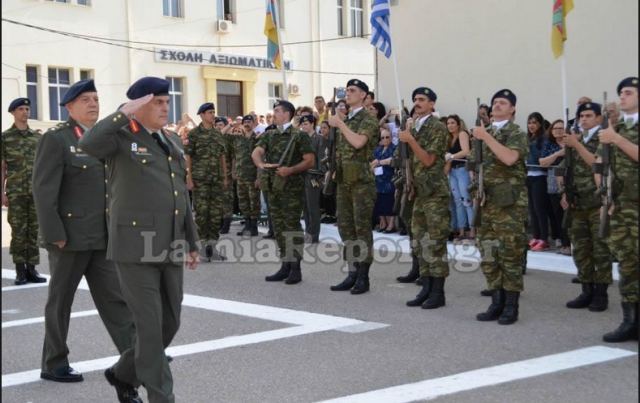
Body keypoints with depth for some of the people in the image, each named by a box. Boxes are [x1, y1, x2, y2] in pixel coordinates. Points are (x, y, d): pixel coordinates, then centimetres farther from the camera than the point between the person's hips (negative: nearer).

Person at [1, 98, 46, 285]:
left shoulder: (37, 137, 12)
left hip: (36, 192, 3)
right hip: (16, 192, -3)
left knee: (34, 231, 3)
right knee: (18, 232, -2)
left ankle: (32, 269, 8)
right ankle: (20, 271, 4)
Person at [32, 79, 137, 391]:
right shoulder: (56, 139, -9)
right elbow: (43, 190, -14)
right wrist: (55, 235, -18)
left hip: (103, 237, 6)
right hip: (69, 236, -6)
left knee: (115, 298, 2)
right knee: (60, 300, 7)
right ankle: (53, 364, 21)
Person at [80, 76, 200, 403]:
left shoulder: (172, 145, 17)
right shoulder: (121, 137, -4)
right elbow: (88, 144, -28)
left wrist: (191, 244, 19)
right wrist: (126, 112, -24)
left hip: (169, 247, 7)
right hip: (135, 247, -7)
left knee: (169, 324, 11)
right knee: (150, 326, -4)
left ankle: (124, 373, 32)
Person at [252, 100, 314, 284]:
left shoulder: (299, 136, -3)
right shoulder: (269, 135, 13)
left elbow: (310, 160, -6)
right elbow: (256, 152, -1)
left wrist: (291, 170, -20)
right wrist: (261, 164, -23)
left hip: (292, 186, -6)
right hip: (273, 186, 6)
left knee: (292, 225, -7)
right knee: (278, 226, 9)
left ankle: (296, 268, -2)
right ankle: (285, 265, 17)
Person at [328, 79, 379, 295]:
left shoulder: (368, 119, -7)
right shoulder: (345, 119, 16)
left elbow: (358, 142, -23)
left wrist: (340, 123, -13)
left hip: (361, 180, -8)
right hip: (343, 179, 8)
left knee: (362, 228, -4)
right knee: (345, 226, 8)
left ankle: (363, 277, 1)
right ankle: (352, 273, 15)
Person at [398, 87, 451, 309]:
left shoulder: (437, 127, -9)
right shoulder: (414, 127, 15)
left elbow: (428, 160, -14)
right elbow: (409, 158, 14)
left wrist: (410, 139, -20)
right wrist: (407, 131, 5)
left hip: (435, 191, -8)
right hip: (418, 191, 8)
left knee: (435, 242, -6)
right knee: (420, 242, 9)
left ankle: (438, 292, -1)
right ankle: (426, 289, 16)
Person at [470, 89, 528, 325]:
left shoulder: (517, 134, -3)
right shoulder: (483, 133, 16)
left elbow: (509, 158, -22)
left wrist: (486, 137, -20)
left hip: (509, 203, -6)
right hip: (485, 202, 6)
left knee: (510, 255, -3)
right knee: (488, 255, 7)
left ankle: (511, 306, 4)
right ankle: (497, 303, 15)